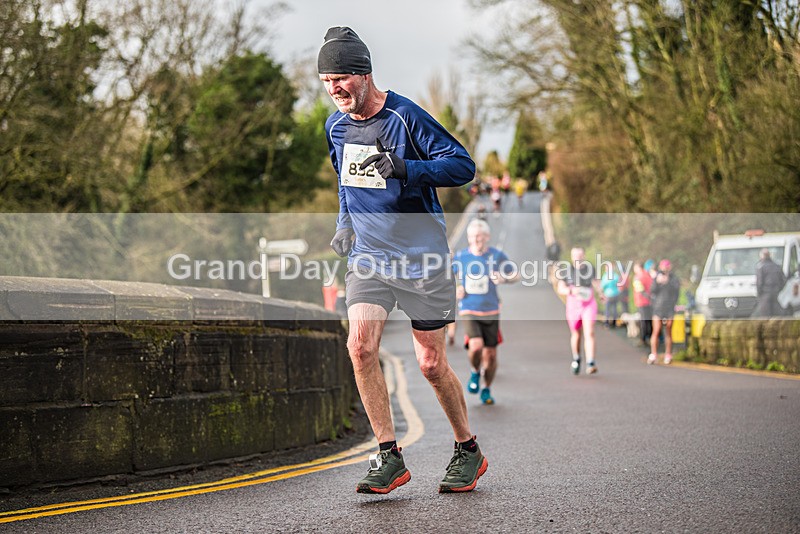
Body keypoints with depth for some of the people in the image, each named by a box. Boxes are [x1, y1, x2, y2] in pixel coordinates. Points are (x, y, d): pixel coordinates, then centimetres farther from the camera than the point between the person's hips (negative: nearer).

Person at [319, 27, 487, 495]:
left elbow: (464, 165, -14)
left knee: (431, 364, 0)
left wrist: (405, 168, -27)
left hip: (422, 257, -5)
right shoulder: (336, 125, 7)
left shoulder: (405, 116, -13)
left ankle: (469, 452, 23)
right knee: (360, 345, -17)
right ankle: (389, 457, -7)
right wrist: (346, 221, 13)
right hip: (368, 256, 5)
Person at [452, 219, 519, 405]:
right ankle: (475, 372, 9)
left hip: (491, 312, 1)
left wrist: (503, 278, -14)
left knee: (490, 354, 3)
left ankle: (487, 390, 25)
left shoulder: (497, 256, -3)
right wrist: (455, 290, -4)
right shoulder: (460, 257, -1)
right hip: (469, 312, -1)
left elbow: (516, 275, 7)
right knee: (476, 346, -23)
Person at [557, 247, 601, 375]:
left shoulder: (589, 268, -1)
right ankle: (576, 359, 41)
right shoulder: (566, 271, -7)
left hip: (589, 304, 0)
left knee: (589, 333, -17)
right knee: (576, 335, 15)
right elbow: (560, 289, -8)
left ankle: (590, 364, -24)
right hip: (573, 305, 0)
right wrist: (572, 291, -26)